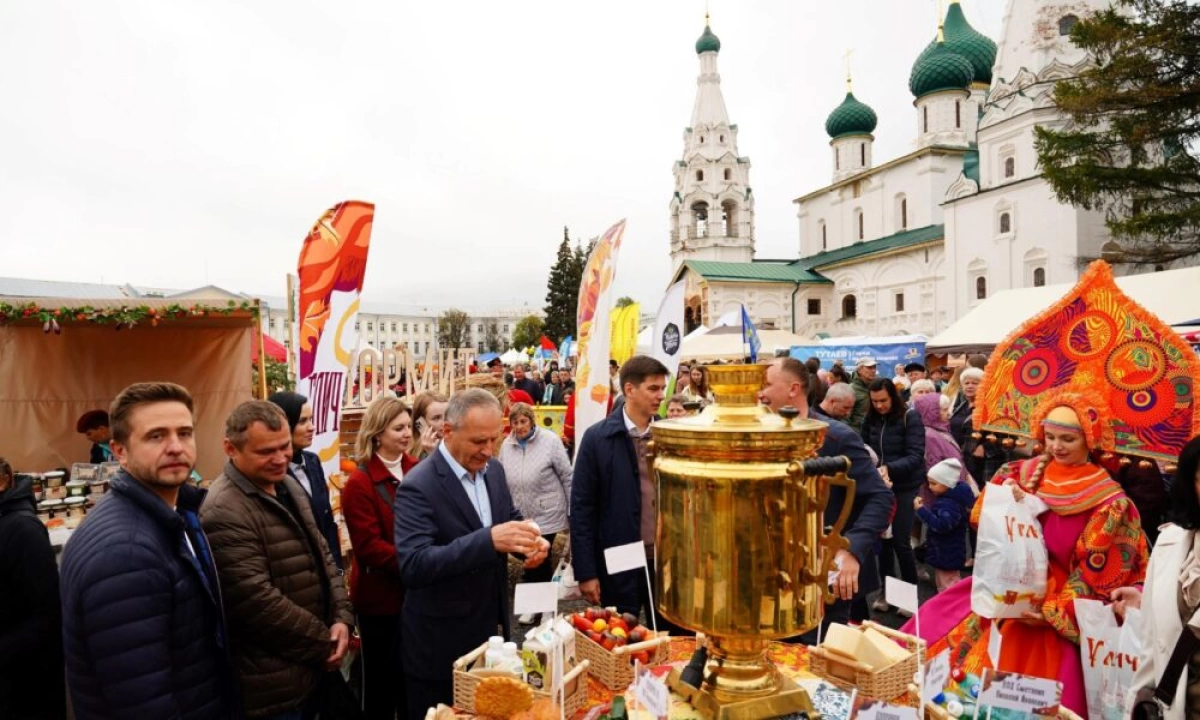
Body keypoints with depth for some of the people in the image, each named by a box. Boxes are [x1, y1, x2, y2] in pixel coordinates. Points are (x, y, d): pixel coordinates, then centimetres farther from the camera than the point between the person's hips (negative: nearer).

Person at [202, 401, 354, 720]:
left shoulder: (288, 487, 5)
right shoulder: (225, 513, -24)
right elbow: (258, 603, -25)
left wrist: (341, 617, -4)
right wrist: (324, 643, -15)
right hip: (272, 683, -8)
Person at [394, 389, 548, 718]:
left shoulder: (493, 470, 0)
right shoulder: (419, 486, -23)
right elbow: (412, 566, -31)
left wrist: (531, 541, -12)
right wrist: (488, 540, -41)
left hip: (490, 627, 7)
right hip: (440, 644, -6)